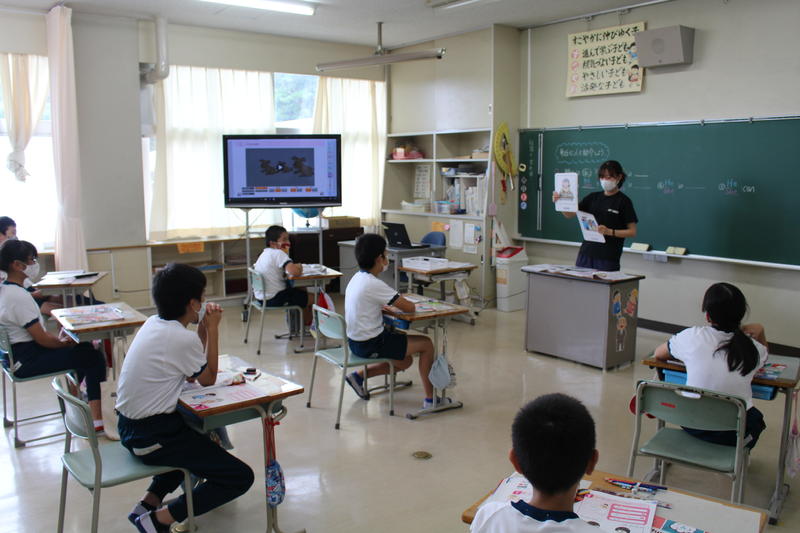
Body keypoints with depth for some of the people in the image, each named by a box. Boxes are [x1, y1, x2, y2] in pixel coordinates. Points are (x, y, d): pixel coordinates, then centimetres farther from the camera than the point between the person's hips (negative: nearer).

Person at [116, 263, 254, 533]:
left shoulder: (152, 323, 5)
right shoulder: (183, 339, -20)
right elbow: (208, 379, -2)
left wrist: (202, 328, 5)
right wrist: (212, 329, 0)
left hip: (130, 427, 9)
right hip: (152, 437, -9)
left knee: (201, 431, 36)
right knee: (241, 478, -4)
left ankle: (150, 501, 25)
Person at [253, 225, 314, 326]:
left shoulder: (264, 254, 10)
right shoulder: (279, 253, -18)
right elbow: (295, 272, -31)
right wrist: (299, 266, -5)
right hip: (274, 299, -10)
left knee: (302, 291, 27)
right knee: (312, 298, 3)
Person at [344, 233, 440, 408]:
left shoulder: (357, 278, 5)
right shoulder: (374, 284, -22)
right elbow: (409, 308, -19)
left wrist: (395, 304, 7)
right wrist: (408, 304, 4)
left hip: (356, 341, 9)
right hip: (369, 344, -9)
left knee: (405, 361, 24)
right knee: (426, 344, 2)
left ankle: (358, 375, 18)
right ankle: (430, 398, 9)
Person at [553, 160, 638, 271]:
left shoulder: (623, 201, -2)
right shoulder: (593, 197, 10)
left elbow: (632, 232, -5)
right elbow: (570, 214, 2)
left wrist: (609, 231, -19)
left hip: (608, 257, -4)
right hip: (586, 253, 4)